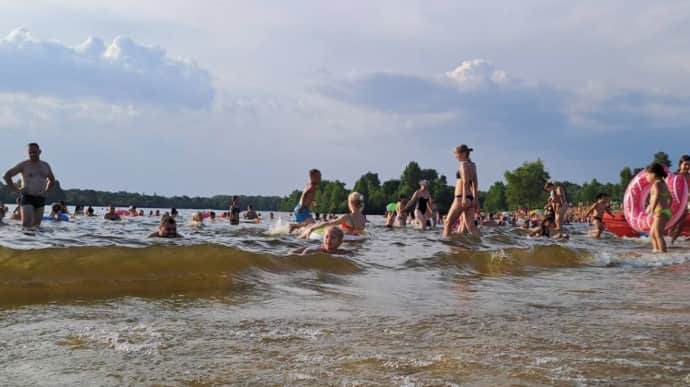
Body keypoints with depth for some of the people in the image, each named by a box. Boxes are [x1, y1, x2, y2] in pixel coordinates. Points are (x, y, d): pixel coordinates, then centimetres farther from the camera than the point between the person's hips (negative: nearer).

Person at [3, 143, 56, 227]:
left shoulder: (45, 165, 13)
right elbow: (7, 176, -3)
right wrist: (15, 189, -7)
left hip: (40, 199, 4)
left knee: (36, 225, 5)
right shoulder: (23, 165, -1)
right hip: (26, 198, -4)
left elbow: (52, 180, 29)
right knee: (26, 224, -17)